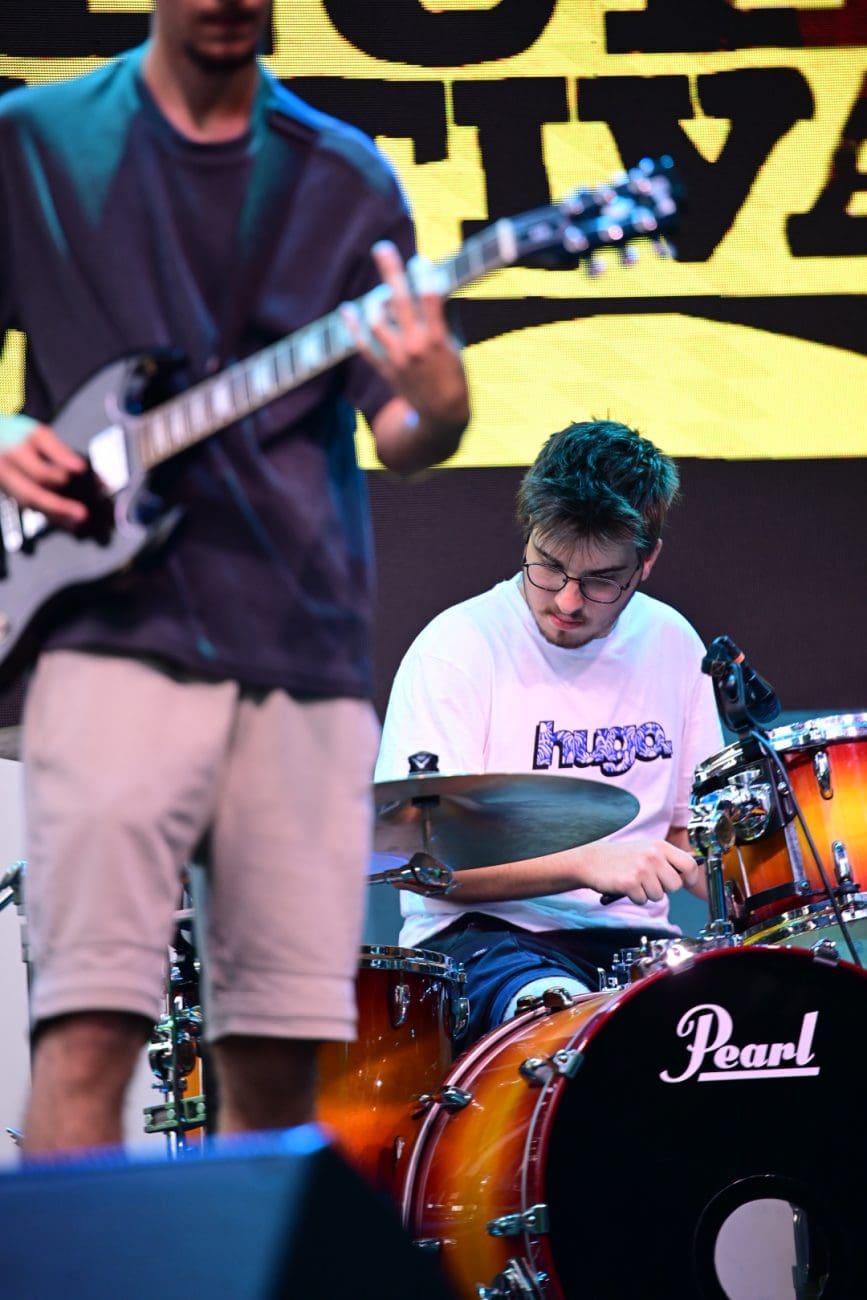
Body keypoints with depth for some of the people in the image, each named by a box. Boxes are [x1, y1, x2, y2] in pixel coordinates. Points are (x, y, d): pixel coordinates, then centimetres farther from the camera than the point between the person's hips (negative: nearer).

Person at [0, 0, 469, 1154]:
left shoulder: (346, 177, 13)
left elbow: (399, 436, 7)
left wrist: (434, 405, -16)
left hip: (305, 641, 3)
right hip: (118, 627, -3)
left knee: (278, 1049, 1)